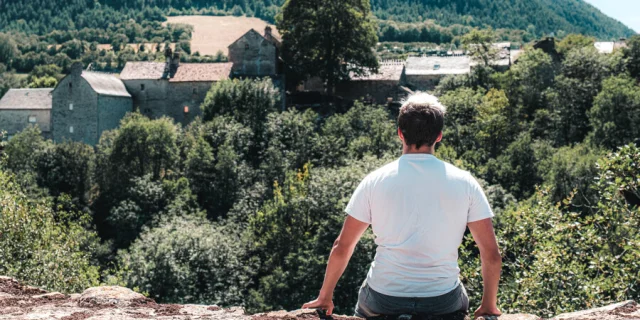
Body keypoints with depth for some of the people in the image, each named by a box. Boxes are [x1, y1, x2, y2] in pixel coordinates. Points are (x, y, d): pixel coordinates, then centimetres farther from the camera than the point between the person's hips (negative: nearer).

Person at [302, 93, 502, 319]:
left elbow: (342, 247, 0)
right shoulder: (464, 183, -5)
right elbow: (491, 254, -3)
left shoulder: (375, 181, -5)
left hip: (383, 301, 0)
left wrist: (325, 297, 13)